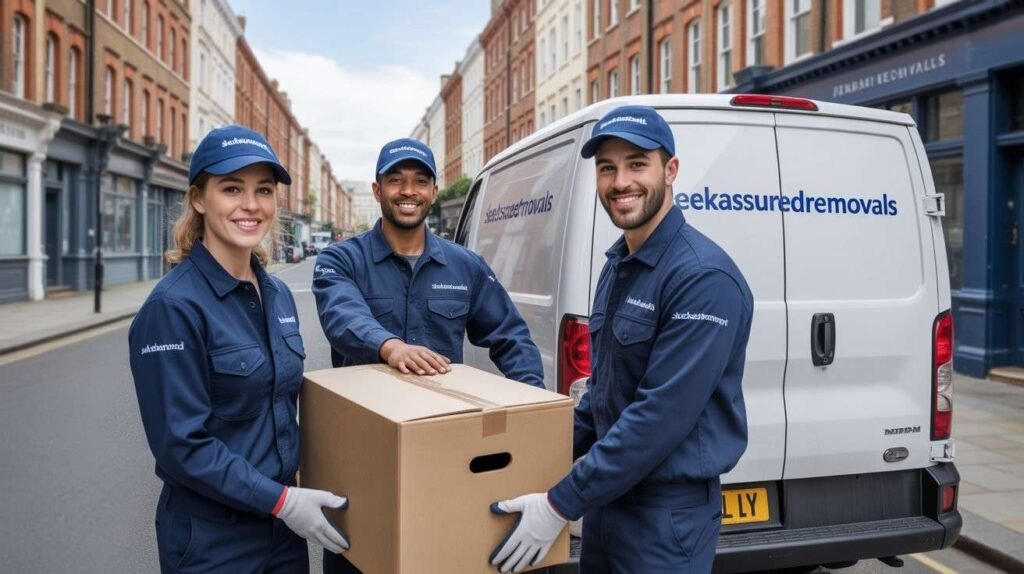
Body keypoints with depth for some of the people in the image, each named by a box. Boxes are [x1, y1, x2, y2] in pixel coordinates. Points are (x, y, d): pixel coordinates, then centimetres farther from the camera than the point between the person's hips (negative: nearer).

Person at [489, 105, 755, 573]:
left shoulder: (704, 276, -21)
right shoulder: (617, 263, 7)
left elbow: (663, 413, -26)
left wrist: (561, 503, -23)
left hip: (668, 512, -8)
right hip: (607, 495, 8)